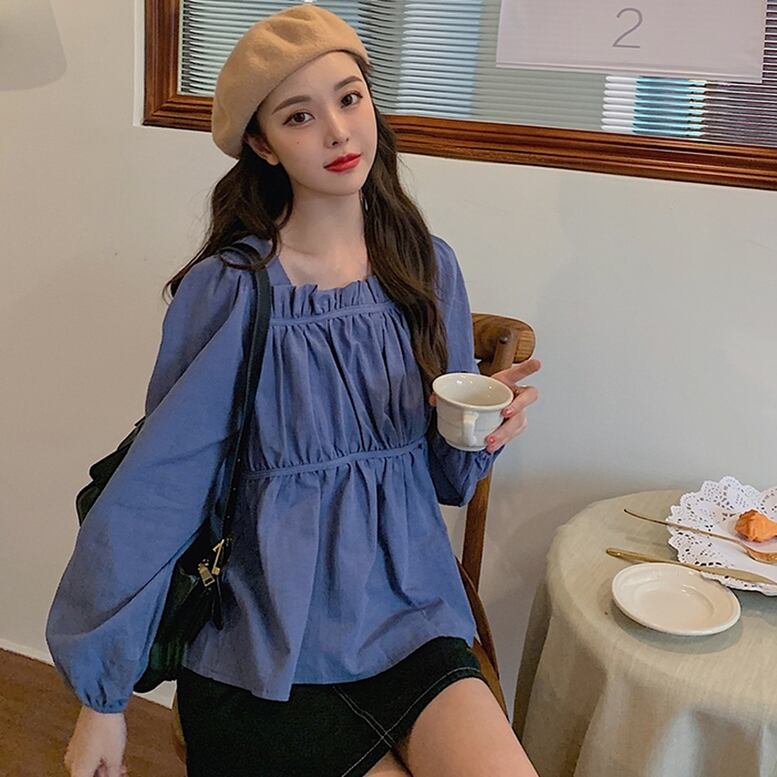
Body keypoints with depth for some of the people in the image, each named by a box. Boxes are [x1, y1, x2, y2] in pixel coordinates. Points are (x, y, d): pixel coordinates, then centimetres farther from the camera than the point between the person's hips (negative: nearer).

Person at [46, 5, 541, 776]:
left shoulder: (426, 266, 0)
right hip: (267, 648, -3)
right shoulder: (228, 290, -13)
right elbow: (154, 489, -9)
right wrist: (102, 696, -5)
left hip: (408, 617, 4)